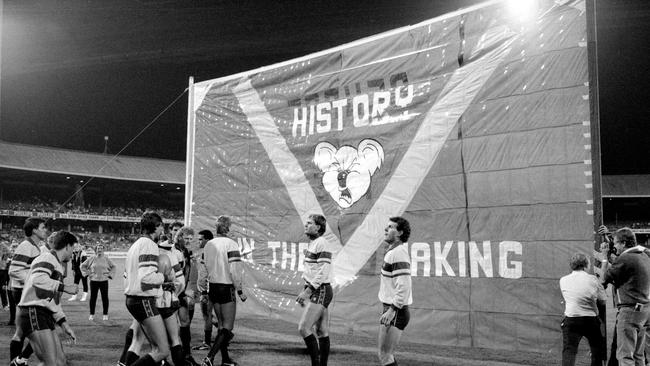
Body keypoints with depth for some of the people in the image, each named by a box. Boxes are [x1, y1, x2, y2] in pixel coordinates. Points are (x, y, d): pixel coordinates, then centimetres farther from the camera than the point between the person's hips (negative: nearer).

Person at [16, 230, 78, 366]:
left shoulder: (57, 265, 25)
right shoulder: (47, 258, -5)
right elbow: (38, 280, -27)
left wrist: (64, 324, 21)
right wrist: (64, 287, -19)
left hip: (45, 317, 10)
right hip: (33, 313, -10)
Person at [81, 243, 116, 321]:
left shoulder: (106, 259, 4)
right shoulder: (91, 259, 2)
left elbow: (113, 267, 16)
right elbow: (83, 266, 13)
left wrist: (110, 274, 6)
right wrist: (87, 273, 5)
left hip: (104, 280, 0)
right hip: (94, 280, 0)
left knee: (105, 298, 1)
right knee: (93, 298, 3)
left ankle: (105, 314, 10)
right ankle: (92, 315, 13)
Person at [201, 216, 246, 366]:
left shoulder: (208, 245, 6)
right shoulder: (230, 244, -14)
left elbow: (206, 268, 10)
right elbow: (235, 270, -16)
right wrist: (240, 291, -9)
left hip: (213, 288, 7)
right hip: (227, 287, -7)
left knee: (222, 324, 16)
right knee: (228, 327, -1)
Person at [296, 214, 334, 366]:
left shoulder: (322, 244, -14)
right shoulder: (311, 245, 16)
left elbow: (323, 272, -20)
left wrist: (307, 291, -20)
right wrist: (304, 291, 17)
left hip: (320, 291, -9)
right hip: (316, 291, 9)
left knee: (303, 328, -13)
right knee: (322, 332, 10)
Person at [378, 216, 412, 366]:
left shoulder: (399, 252, -17)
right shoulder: (393, 251, 15)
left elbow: (403, 285, -24)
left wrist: (392, 310, -24)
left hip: (395, 312, -10)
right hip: (391, 309, 10)